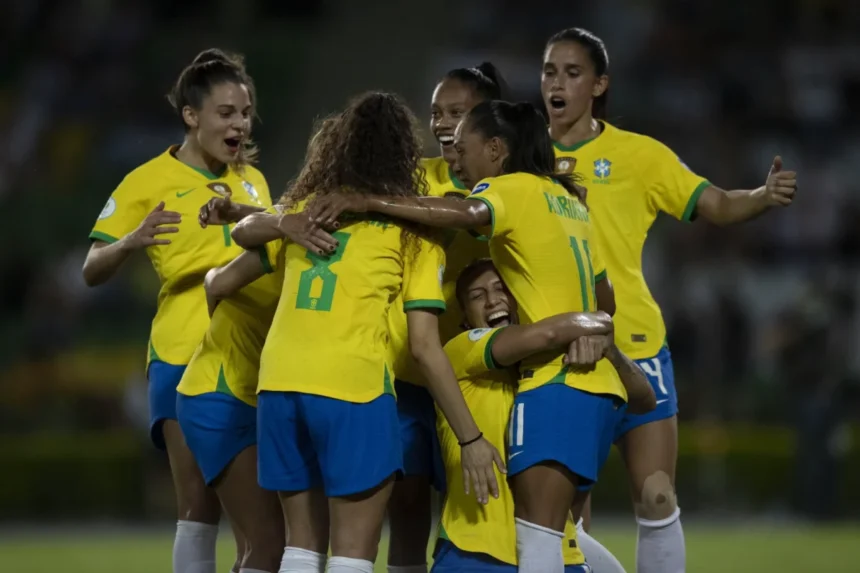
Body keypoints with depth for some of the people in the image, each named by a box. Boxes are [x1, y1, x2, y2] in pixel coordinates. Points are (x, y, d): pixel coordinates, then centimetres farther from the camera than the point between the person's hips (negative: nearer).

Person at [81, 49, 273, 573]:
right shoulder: (149, 181, -2)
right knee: (200, 507, -7)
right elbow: (93, 271, -7)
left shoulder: (253, 181, 13)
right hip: (184, 357, -5)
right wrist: (131, 242, -26)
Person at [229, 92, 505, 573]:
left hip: (280, 384, 5)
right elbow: (425, 345, -1)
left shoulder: (305, 206, 15)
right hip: (353, 388, -5)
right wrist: (471, 438, 1)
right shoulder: (413, 229, 4)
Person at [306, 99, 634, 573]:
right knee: (546, 529, 8)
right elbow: (603, 299, 24)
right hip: (595, 385, 9)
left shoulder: (514, 189, -3)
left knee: (536, 531, -17)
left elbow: (467, 213, -27)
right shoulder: (567, 197, 21)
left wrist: (365, 203, -29)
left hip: (556, 382, -9)